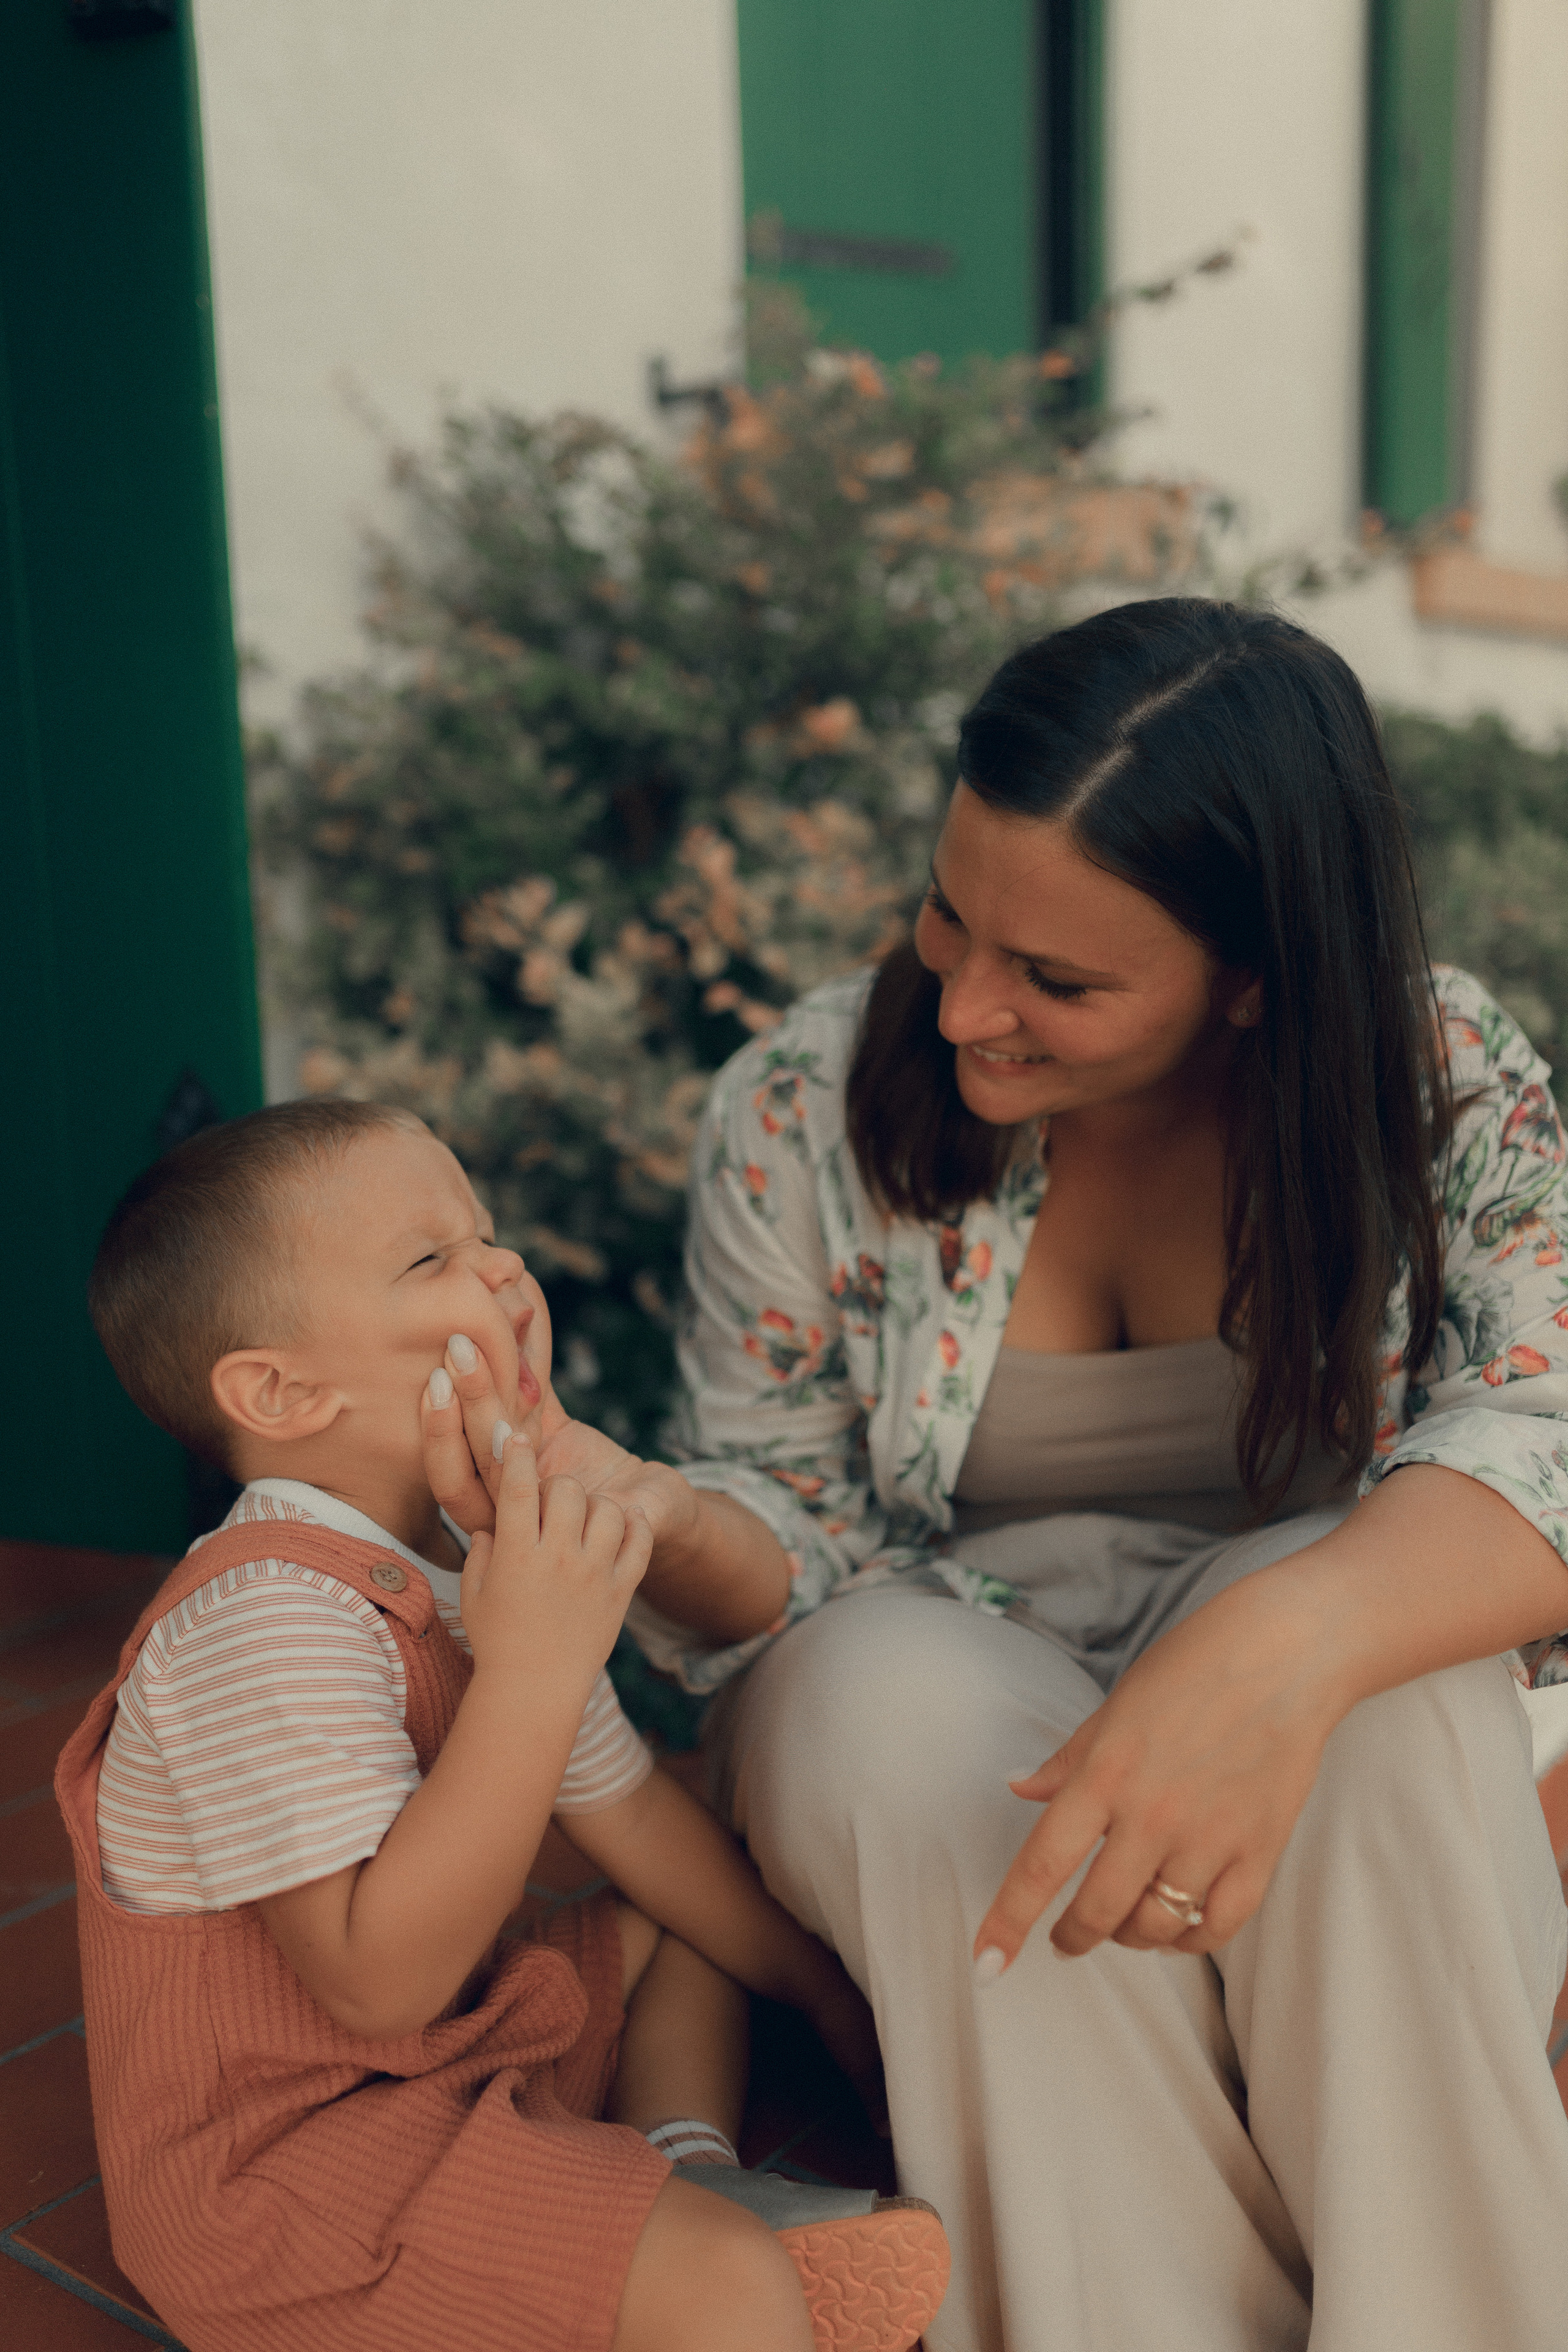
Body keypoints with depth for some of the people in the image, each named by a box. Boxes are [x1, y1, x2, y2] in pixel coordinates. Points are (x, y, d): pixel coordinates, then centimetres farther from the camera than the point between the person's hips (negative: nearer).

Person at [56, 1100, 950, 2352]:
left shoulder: (486, 1562, 3)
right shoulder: (264, 1621, -27)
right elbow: (379, 1979, -32)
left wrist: (824, 1987, 17)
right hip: (277, 2158, -10)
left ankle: (688, 2168, 8)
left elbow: (632, 1811, 13)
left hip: (446, 2051, 10)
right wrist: (535, 1667, -37)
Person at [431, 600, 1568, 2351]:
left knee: (1373, 1664, -33)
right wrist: (651, 1515, -29)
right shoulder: (806, 1110, -9)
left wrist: (1286, 1641, -44)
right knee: (892, 1683, -34)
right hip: (916, 1742, 1)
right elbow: (798, 1531, -4)